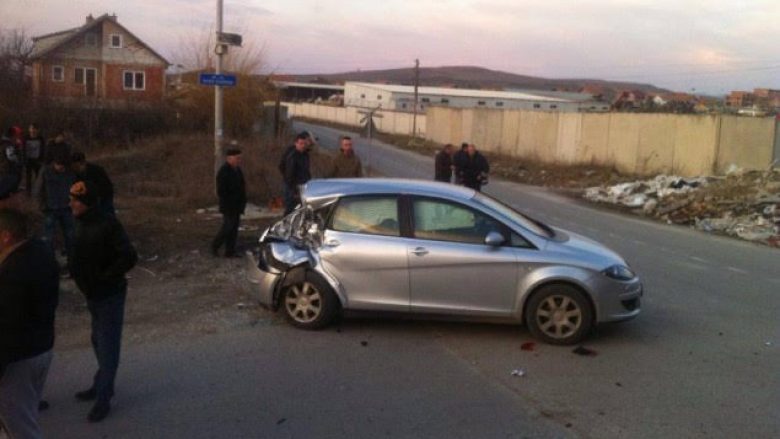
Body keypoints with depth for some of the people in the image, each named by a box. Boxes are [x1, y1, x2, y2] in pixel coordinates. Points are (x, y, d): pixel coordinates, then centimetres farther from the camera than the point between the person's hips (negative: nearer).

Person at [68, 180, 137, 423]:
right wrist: (78, 274, 5)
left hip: (109, 294, -8)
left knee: (107, 345, 1)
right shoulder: (81, 223, 2)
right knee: (99, 342, 21)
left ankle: (103, 399, 10)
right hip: (92, 293, 8)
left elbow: (129, 257, -30)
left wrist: (104, 277, -22)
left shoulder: (108, 225, -23)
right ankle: (102, 386, 37)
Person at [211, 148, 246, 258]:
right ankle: (215, 246, 13)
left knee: (234, 228, 9)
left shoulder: (237, 170, 12)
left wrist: (242, 202, 11)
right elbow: (221, 191, -17)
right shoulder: (224, 172, -14)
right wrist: (227, 205, -18)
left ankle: (230, 251, 14)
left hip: (237, 206, 8)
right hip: (228, 206, -8)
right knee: (228, 226, -6)